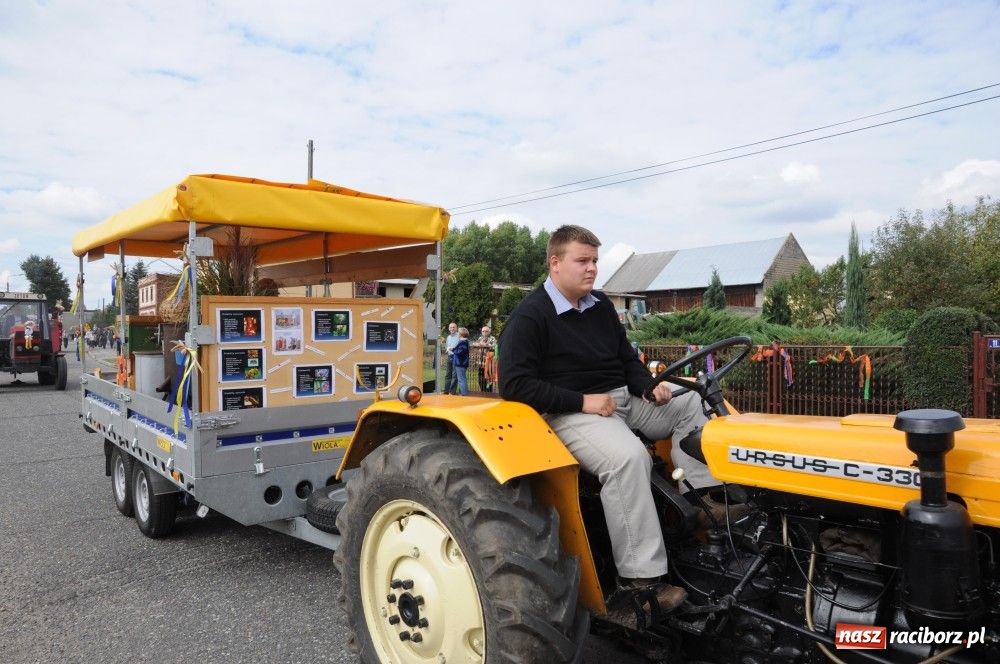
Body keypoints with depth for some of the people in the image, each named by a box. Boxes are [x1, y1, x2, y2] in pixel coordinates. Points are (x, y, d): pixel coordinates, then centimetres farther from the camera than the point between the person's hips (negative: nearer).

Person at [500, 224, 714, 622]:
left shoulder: (601, 307, 15)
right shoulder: (530, 316, -9)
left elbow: (627, 361, 23)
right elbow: (515, 384, -16)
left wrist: (650, 387, 0)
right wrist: (582, 401, -20)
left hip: (621, 399, 8)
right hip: (571, 413, -8)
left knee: (693, 404, -4)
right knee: (628, 456, -34)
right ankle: (641, 579, -27)